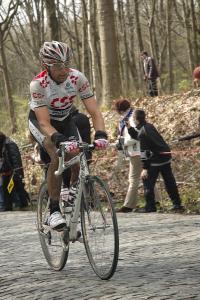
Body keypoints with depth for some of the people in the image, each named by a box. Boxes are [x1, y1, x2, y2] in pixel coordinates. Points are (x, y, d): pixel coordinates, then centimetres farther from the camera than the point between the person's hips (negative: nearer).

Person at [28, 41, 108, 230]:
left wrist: (100, 134, -45)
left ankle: (74, 189, 10)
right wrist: (60, 140, -55)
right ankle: (53, 211, -22)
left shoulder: (78, 78, -25)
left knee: (77, 155, -20)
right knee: (57, 156, -28)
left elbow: (94, 112, -26)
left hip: (65, 119, 3)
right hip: (40, 121, -3)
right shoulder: (38, 84, -33)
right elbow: (44, 123, -37)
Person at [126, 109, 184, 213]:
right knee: (170, 182, 12)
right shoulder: (149, 126, 8)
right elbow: (137, 136, 24)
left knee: (148, 182, 0)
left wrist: (144, 168, -19)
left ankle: (150, 206, 1)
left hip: (155, 159, -9)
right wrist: (130, 129, 11)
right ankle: (177, 204, 17)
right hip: (166, 157, 9)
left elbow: (144, 152, -21)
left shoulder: (143, 132, -19)